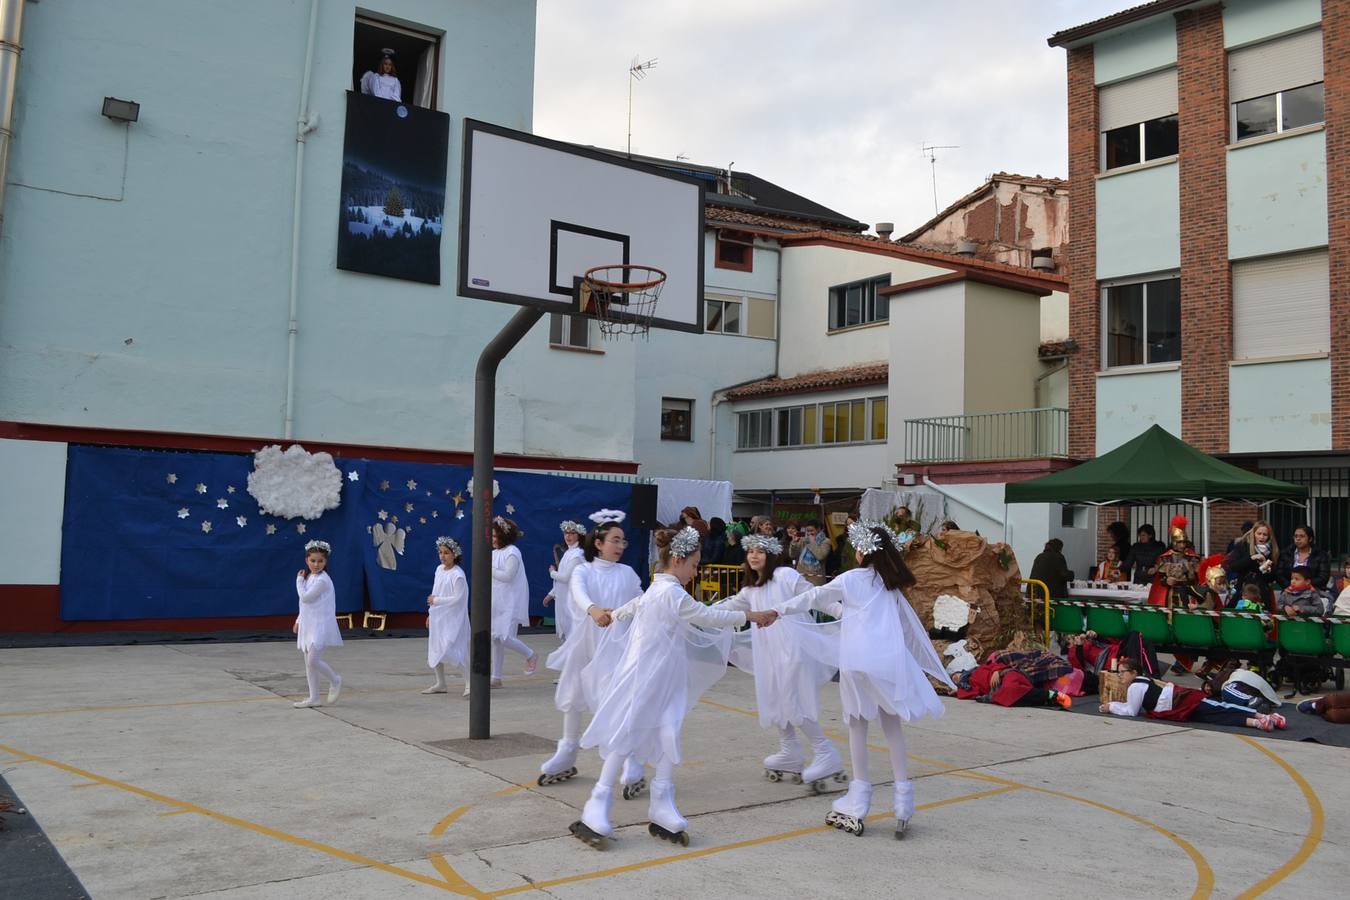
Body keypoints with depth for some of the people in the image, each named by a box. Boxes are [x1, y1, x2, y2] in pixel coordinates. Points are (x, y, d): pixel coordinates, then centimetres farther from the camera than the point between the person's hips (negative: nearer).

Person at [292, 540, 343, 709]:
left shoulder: (322, 580, -15)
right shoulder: (309, 578, 13)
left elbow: (305, 597, -19)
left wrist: (299, 580, -6)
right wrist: (298, 620, 18)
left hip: (320, 625, -9)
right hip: (308, 624, 9)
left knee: (313, 660, -15)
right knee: (309, 663, 9)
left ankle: (335, 681, 8)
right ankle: (313, 698, 14)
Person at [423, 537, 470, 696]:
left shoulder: (458, 575, -17)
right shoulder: (439, 570, 8)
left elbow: (458, 599, -20)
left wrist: (436, 600, -14)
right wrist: (430, 613, 19)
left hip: (453, 619, -9)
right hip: (438, 618, 9)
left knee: (452, 651, -15)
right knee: (435, 650, 13)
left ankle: (469, 683, -7)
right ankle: (440, 684, 27)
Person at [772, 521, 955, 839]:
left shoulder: (850, 579, 5)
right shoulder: (891, 584, 17)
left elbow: (814, 598, 10)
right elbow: (911, 625, 22)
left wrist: (777, 610, 19)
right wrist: (932, 665, 30)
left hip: (858, 661, -3)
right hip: (891, 660, 3)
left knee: (858, 725, 8)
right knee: (892, 727, 12)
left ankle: (857, 805, 12)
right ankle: (903, 803, 10)